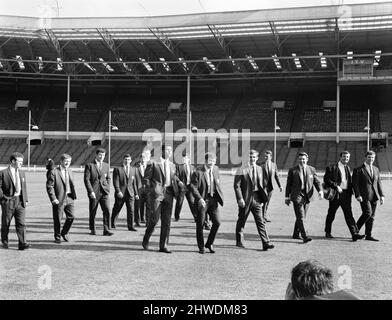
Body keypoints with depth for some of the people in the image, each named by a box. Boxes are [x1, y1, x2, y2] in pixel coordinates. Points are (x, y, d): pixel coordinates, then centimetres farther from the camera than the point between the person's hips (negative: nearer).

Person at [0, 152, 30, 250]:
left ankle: (22, 244, -7)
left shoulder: (22, 173, 14)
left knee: (21, 223, -4)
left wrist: (25, 200, 11)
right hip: (8, 201, -4)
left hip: (19, 201, 4)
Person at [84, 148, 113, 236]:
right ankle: (92, 229, 22)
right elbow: (86, 179, -7)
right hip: (94, 193, -3)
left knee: (107, 211, -9)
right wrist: (91, 191, -14)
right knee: (92, 212, 7)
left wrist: (107, 189, 3)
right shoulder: (89, 165, -1)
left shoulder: (106, 165, 13)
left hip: (104, 192, 3)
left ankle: (106, 230, -6)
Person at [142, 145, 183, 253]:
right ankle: (146, 240, 18)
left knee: (166, 221, 3)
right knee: (154, 218, -6)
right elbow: (146, 178, -1)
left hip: (168, 193, 5)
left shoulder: (172, 165, 16)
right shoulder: (153, 163, -2)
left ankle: (163, 246, 9)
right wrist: (151, 190, -9)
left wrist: (179, 182, 7)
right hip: (157, 192, -5)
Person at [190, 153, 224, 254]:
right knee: (200, 225, 3)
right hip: (202, 200, -4)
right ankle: (201, 247, 19)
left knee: (217, 222, -3)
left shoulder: (216, 169, 8)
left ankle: (209, 243, 17)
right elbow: (193, 187, -14)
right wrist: (200, 198, -24)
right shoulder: (198, 172, -11)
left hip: (213, 200, 5)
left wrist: (220, 195, 12)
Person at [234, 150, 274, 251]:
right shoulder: (242, 170, -7)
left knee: (261, 221, -1)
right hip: (245, 199, -3)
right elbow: (237, 185, -10)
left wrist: (263, 198, 9)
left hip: (257, 198, 3)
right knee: (241, 221, 10)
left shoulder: (260, 169, 9)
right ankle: (239, 241, 26)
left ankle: (266, 243, -3)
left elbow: (262, 185, 15)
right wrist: (240, 199, -17)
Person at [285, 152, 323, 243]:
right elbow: (289, 184, 4)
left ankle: (296, 234, 26)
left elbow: (316, 182, 6)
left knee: (302, 217, 12)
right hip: (297, 196, -4)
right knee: (300, 217, -11)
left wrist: (320, 191, -12)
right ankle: (304, 237, -14)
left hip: (307, 197, 4)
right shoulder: (292, 170, 0)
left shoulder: (311, 169, 8)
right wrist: (287, 197, 4)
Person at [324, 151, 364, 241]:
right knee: (331, 214, 7)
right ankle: (328, 233, 21)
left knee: (349, 214, -2)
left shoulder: (347, 168, 15)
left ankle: (354, 233, -8)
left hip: (346, 194, 4)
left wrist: (350, 191, 7)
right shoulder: (332, 167, -5)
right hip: (335, 194, -4)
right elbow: (326, 179, -10)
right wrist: (336, 187, -18)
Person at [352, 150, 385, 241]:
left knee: (372, 216, 5)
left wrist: (381, 195, 9)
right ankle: (355, 230, 2)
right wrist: (358, 195, -16)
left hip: (374, 196, 6)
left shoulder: (376, 169, 17)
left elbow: (378, 183, 17)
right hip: (364, 196, -6)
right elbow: (355, 184, -7)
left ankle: (368, 235, 11)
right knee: (367, 213, -15)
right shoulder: (358, 170, -2)